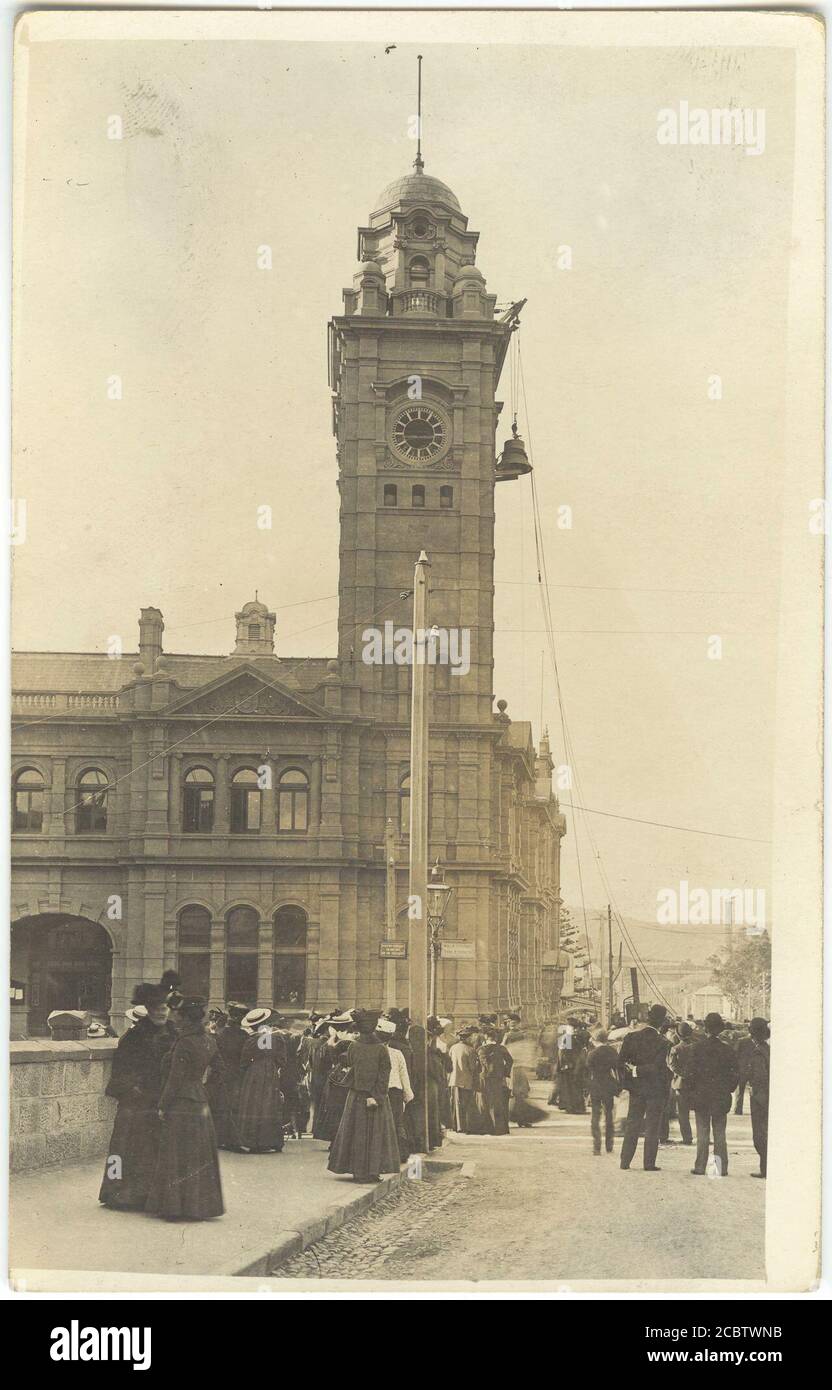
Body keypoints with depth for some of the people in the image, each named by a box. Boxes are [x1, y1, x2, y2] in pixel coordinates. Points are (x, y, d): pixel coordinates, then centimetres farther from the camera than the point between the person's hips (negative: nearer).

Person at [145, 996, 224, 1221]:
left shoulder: (184, 1043, -16)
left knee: (178, 1157, -1)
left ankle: (178, 1206, 1)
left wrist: (163, 1105, -9)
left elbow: (175, 1078, -15)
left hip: (181, 1103, -8)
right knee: (199, 1156, 12)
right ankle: (202, 1205, 17)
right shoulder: (204, 1042, 8)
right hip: (200, 1100, 8)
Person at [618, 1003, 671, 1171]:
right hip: (656, 1090, -4)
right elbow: (657, 1067, -20)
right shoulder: (662, 1043, -15)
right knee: (652, 1128, 5)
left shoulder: (631, 1036, -3)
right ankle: (649, 1164, 5)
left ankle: (625, 1162, 12)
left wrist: (626, 1083, 4)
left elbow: (621, 1061, -3)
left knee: (632, 1126, 12)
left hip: (636, 1088, 4)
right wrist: (637, 1071, -9)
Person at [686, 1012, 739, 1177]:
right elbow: (735, 1074, -2)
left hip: (701, 1096, -1)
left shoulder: (697, 1048, -7)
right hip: (721, 1098, 1)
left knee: (702, 1134, 4)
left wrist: (693, 1090, 3)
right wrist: (728, 1090, 10)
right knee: (720, 1134, 8)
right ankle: (721, 1168, 6)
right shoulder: (727, 1050, -3)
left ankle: (700, 1168, 3)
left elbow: (691, 1072, -8)